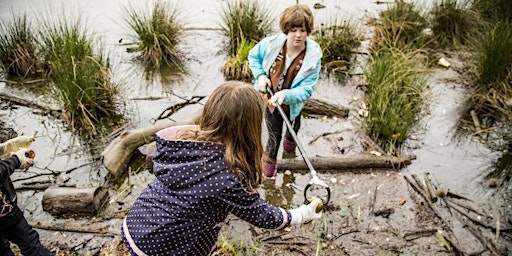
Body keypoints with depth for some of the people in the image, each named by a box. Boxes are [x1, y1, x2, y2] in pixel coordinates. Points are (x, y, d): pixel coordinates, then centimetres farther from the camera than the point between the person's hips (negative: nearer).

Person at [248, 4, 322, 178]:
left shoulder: (312, 57, -29)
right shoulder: (271, 43, -25)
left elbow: (306, 90, -29)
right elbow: (253, 56, -4)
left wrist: (285, 95, -46)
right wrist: (260, 75, -19)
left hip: (292, 103, 2)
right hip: (269, 99, -1)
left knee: (293, 129, 32)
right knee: (274, 136, 12)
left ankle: (289, 144, 69)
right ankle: (269, 162, 42)